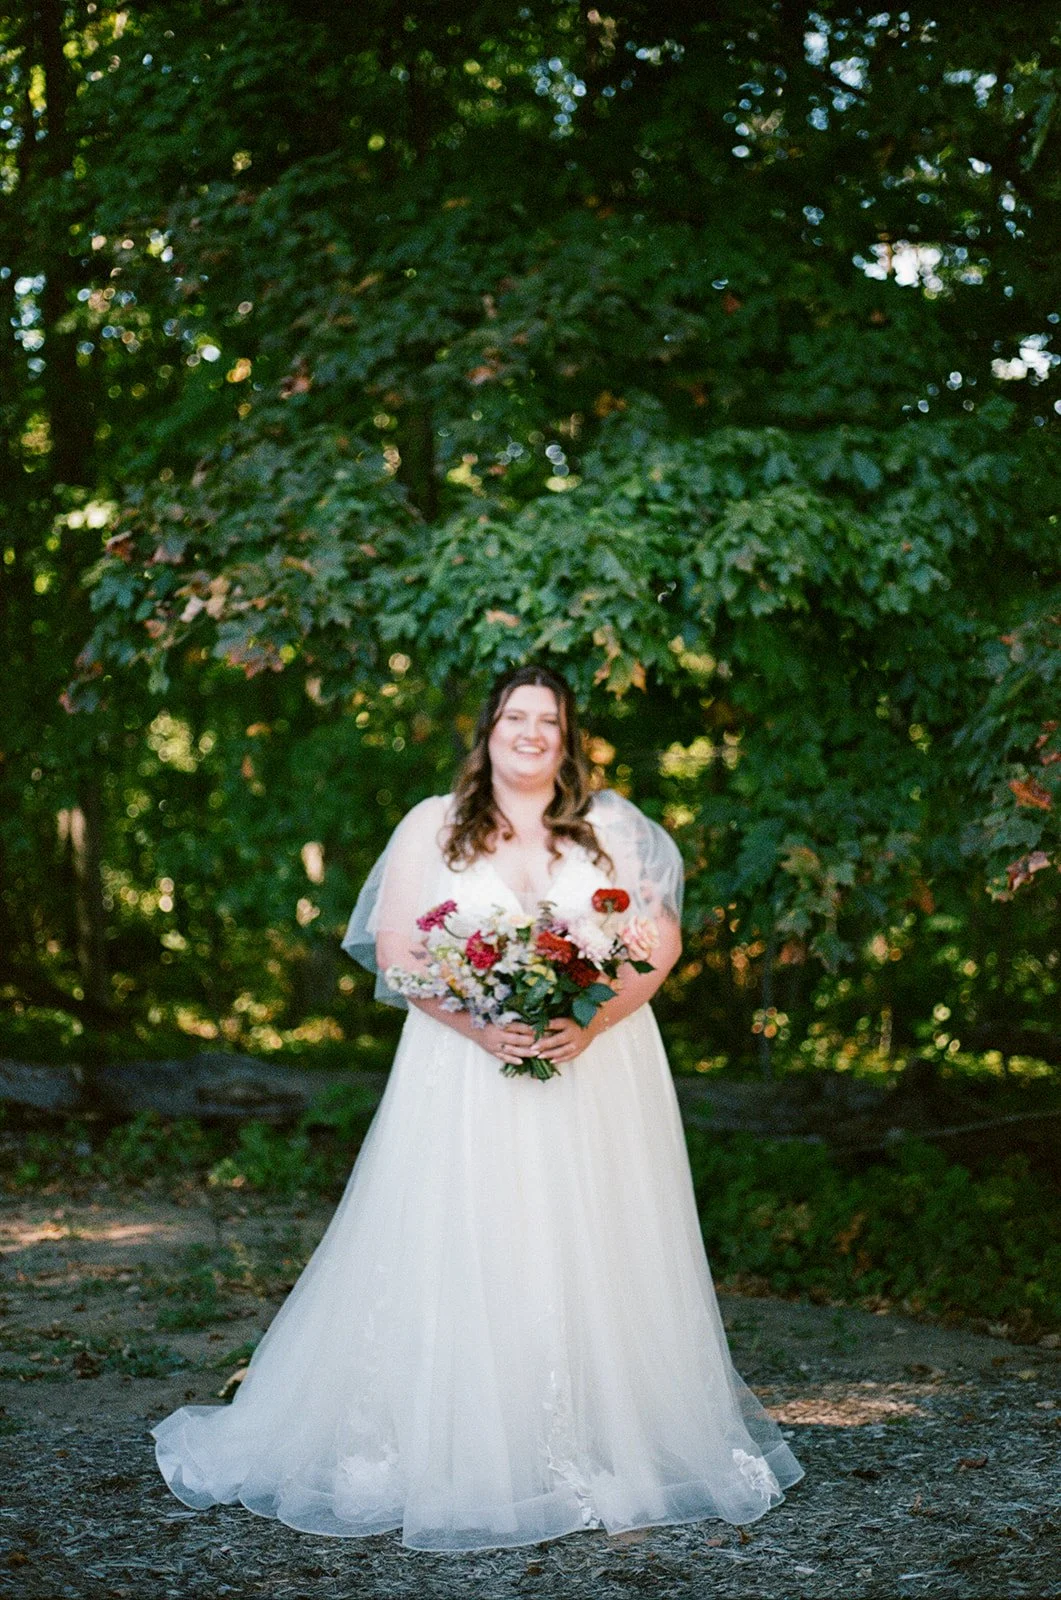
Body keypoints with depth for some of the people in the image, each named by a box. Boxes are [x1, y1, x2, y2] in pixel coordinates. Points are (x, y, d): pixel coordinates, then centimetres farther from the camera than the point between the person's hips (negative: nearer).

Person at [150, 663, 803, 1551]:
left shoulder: (614, 825, 10)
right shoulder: (434, 827, 8)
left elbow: (662, 938, 3)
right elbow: (395, 947, 1)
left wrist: (591, 1022, -14)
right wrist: (476, 1023, -15)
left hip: (598, 1069, 1)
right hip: (465, 1070, -1)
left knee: (591, 1257, 1)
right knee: (462, 1257, -4)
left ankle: (604, 1446, 11)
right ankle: (450, 1452, 3)